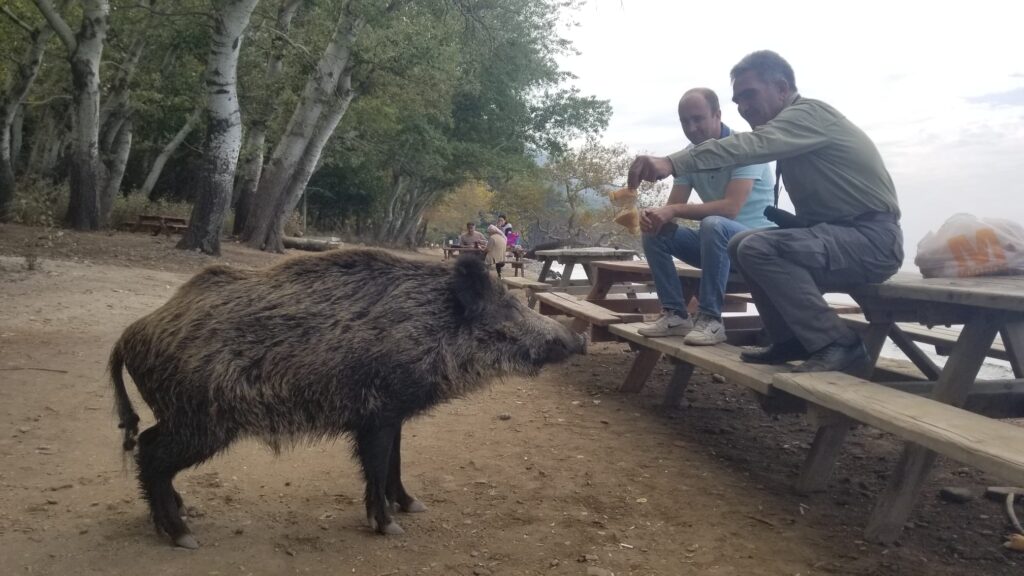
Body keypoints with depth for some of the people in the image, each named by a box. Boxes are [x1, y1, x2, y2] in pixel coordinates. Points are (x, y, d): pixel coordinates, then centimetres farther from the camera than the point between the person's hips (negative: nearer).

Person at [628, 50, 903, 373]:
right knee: (743, 245, 10)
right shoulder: (791, 124, 16)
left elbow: (750, 145, -33)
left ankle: (838, 344, -19)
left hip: (872, 240, -10)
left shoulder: (810, 114, -14)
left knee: (758, 248, -25)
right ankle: (792, 340, 9)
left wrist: (670, 163, -45)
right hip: (842, 233, 10)